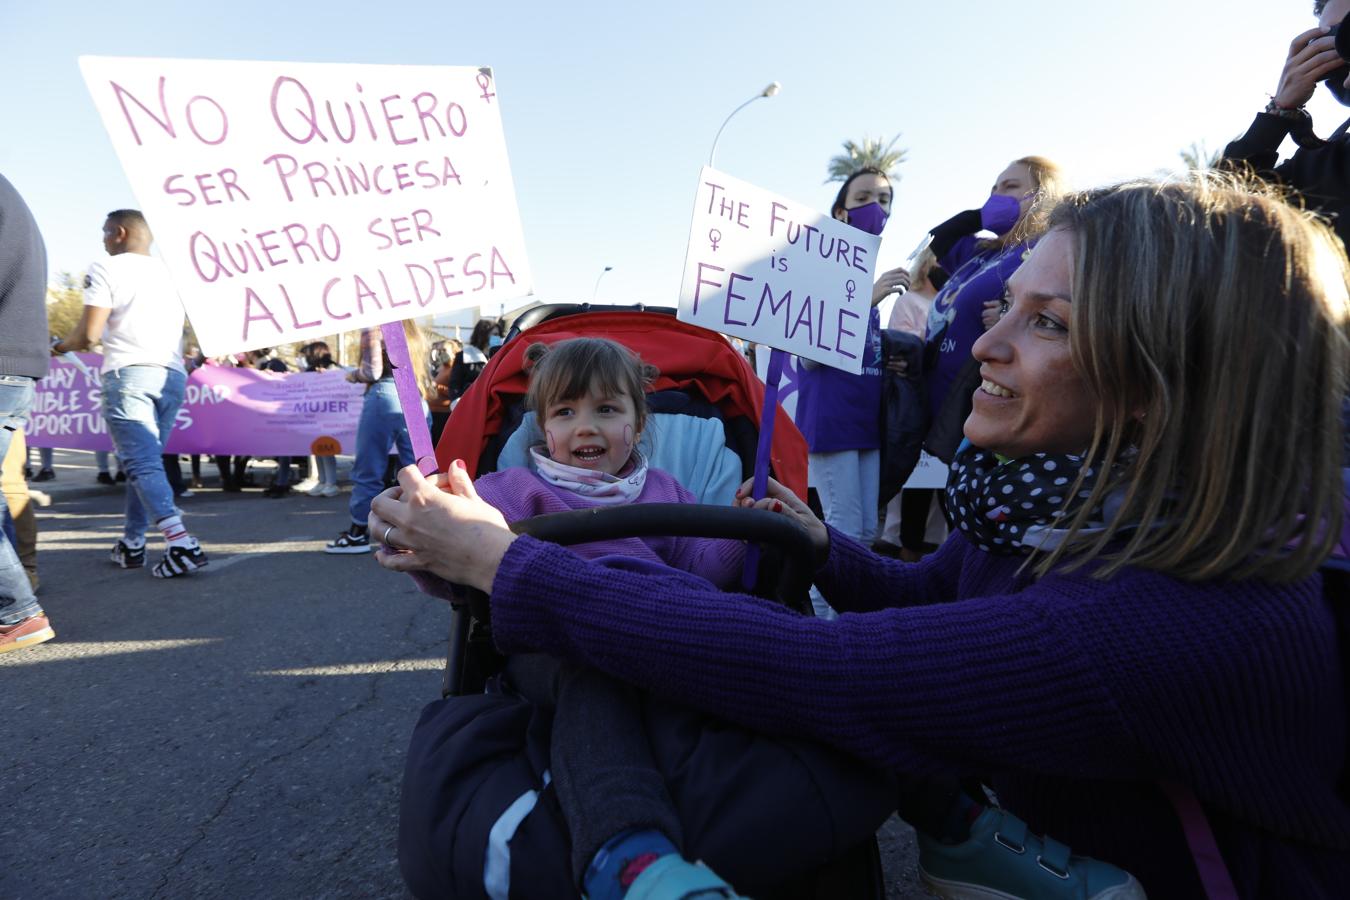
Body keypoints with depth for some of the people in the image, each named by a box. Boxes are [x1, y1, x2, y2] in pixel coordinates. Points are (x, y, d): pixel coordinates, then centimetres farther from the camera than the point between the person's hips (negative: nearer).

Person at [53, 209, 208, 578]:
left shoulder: (106, 269, 1)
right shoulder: (168, 272, 21)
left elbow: (88, 334, -5)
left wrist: (60, 346, 16)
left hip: (129, 373, -6)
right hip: (172, 376, 6)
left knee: (142, 463, -11)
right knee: (145, 460, 15)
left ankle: (182, 544, -26)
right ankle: (132, 543, 20)